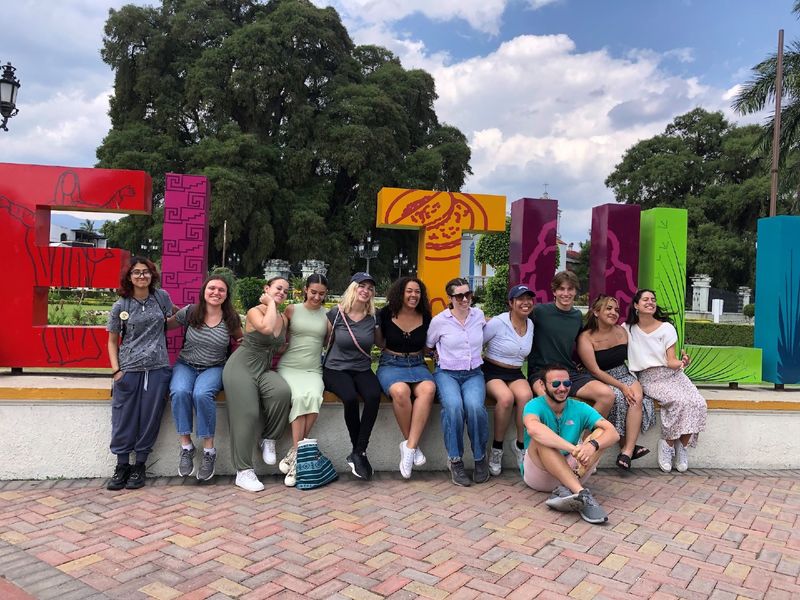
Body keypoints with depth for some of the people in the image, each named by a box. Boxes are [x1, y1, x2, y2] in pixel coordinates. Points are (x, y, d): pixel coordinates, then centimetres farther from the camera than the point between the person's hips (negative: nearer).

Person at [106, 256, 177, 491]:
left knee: (149, 419, 2)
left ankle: (140, 466, 16)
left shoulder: (161, 296, 5)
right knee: (123, 419, 1)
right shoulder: (120, 306, 2)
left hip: (158, 368, 1)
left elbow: (173, 312, 28)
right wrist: (116, 370, -2)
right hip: (128, 369, 0)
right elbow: (112, 341, 7)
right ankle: (122, 466, 16)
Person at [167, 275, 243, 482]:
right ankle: (186, 446, -16)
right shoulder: (189, 312, -1)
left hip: (214, 368, -1)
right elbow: (165, 325, 9)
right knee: (180, 392, -32)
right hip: (185, 365, 1)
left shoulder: (231, 319, 1)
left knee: (202, 394, -33)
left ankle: (209, 450, -20)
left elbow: (241, 342, 17)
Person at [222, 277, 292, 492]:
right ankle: (243, 471, -6)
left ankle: (268, 440, -6)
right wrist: (271, 303, -15)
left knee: (283, 392, -28)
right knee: (247, 414, -18)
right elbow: (266, 328, -28)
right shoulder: (254, 311, -6)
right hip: (241, 366, -5)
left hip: (265, 369, 5)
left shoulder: (283, 319, 12)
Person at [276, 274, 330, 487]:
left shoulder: (327, 315, 11)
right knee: (300, 397, -33)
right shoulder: (292, 310, 8)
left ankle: (293, 453, -24)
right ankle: (299, 452, -26)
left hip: (313, 370, 1)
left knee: (314, 396, -32)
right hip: (289, 367, -1)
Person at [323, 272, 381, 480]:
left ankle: (358, 453, -21)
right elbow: (327, 340, 9)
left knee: (374, 396, -30)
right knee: (350, 398, -33)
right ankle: (359, 452, -14)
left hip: (362, 370, 3)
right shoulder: (336, 313, -4)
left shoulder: (373, 317, 3)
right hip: (336, 369, -2)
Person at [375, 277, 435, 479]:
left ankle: (409, 447, -31)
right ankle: (413, 445, -18)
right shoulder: (386, 314, 2)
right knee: (400, 391, -37)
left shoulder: (425, 318, 8)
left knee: (428, 389, -34)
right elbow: (380, 343, 12)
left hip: (417, 364, 2)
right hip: (390, 364, -2)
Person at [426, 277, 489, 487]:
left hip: (473, 373, 2)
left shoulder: (479, 315, 5)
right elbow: (428, 345, 14)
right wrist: (442, 357, 6)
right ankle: (455, 460, -16)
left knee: (475, 405, -31)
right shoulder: (439, 321, -3)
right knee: (453, 405, -34)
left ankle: (480, 457, -7)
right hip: (447, 373, -2)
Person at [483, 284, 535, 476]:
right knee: (506, 397, -35)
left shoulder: (531, 324, 9)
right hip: (492, 371, -4)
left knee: (525, 396, -30)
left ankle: (521, 445, -12)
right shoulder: (498, 323, -10)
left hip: (516, 374, 4)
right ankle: (497, 448, -15)